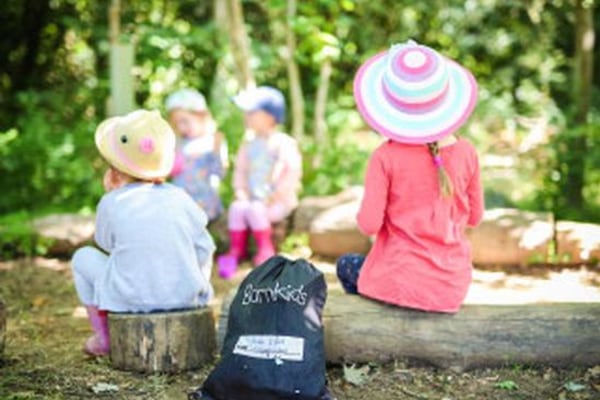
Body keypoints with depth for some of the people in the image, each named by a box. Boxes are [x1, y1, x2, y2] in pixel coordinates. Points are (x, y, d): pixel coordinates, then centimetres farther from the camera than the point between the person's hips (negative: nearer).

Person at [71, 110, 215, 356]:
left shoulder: (111, 203, -7)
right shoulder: (179, 197, 1)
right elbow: (204, 249, 5)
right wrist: (197, 287, 22)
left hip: (131, 301, -2)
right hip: (186, 296, 3)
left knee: (83, 257, 19)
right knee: (204, 254, 33)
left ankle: (103, 338, 22)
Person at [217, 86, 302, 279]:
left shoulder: (283, 143, -7)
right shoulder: (249, 146, 13)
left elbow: (293, 171, -13)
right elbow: (240, 170, 17)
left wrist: (276, 196, -17)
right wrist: (241, 191, -1)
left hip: (279, 201, -5)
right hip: (253, 197, 5)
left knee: (255, 209, -31)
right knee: (237, 207, -22)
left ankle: (265, 249, -15)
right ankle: (235, 250, -15)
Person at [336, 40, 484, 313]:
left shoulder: (386, 157, -15)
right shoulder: (465, 153, -6)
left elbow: (369, 225, -15)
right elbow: (474, 217, 4)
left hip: (399, 283, -4)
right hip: (452, 287, 4)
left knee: (346, 265, 30)